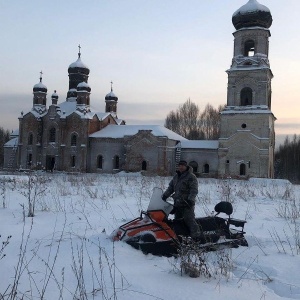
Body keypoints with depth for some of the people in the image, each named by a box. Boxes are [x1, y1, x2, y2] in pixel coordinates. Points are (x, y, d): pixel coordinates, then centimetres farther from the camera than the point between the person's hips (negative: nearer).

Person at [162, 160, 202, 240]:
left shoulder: (191, 177, -5)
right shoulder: (176, 176, 18)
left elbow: (194, 190, -13)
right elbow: (171, 187, 24)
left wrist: (190, 199, -26)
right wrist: (165, 196, 13)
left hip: (187, 204, -8)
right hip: (177, 203, 8)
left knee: (190, 220, -15)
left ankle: (197, 237, -15)